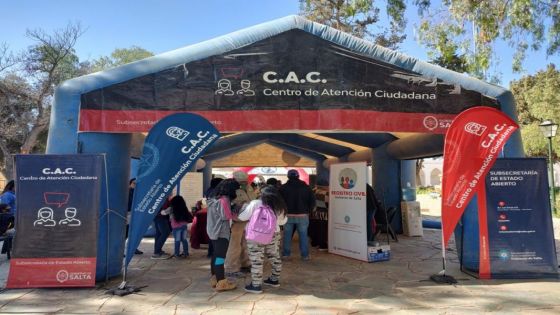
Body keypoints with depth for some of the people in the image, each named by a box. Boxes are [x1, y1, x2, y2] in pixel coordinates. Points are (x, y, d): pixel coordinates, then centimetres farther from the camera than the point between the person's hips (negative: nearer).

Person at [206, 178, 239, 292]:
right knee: (220, 256, -6)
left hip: (213, 231, 10)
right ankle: (221, 283, -2)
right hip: (221, 232, -9)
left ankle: (215, 278, 24)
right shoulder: (224, 199, -18)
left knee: (216, 255, 16)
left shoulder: (214, 198, 10)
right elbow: (227, 217, -16)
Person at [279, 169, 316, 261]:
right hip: (302, 216, 0)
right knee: (303, 235, 6)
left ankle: (286, 253, 16)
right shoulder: (306, 187, 1)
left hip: (288, 215, 0)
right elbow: (312, 201, 2)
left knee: (287, 235, 10)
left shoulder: (283, 188, -1)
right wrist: (308, 211, 10)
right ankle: (305, 255, 9)